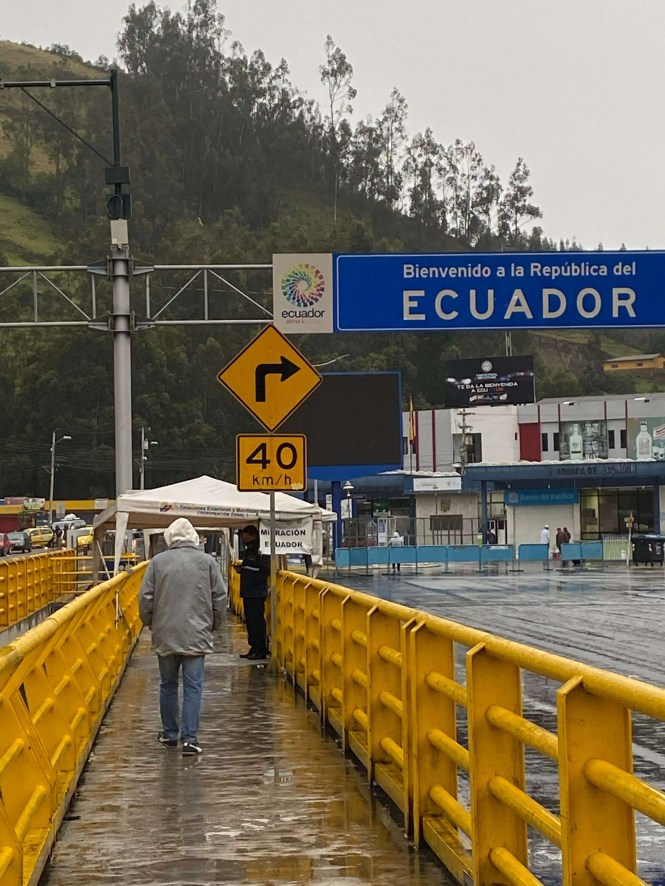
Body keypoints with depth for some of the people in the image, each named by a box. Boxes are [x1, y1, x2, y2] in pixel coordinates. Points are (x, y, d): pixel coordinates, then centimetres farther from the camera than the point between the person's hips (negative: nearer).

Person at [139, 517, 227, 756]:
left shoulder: (158, 561, -1)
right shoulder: (207, 562, -1)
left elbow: (145, 597, 0)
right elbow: (220, 598, 1)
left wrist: (150, 623, 17)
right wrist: (213, 625, 16)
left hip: (165, 635, 1)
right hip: (197, 635, -1)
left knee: (168, 685, 15)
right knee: (193, 687, 0)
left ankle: (170, 733, 24)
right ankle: (189, 738, -7)